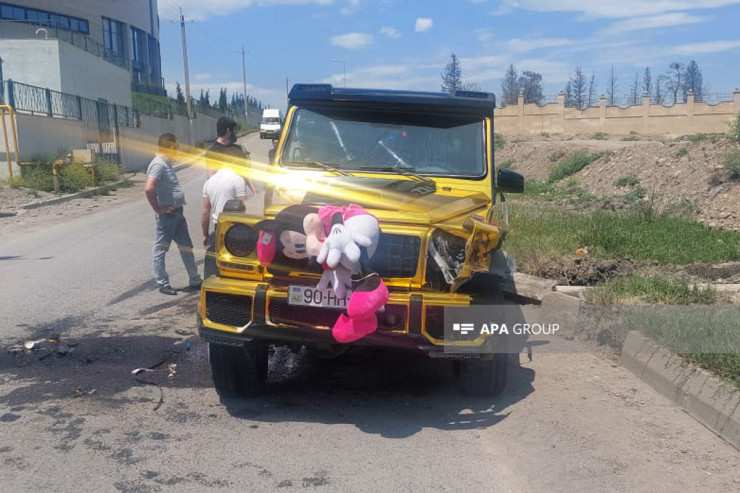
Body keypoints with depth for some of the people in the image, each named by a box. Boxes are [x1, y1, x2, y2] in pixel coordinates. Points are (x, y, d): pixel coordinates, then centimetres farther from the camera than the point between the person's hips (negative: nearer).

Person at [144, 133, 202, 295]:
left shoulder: (167, 163, 12)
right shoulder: (158, 164, -18)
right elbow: (149, 189, -30)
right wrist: (158, 209, -21)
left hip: (177, 213, 10)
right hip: (167, 215, -10)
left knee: (186, 247, 13)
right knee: (161, 249, 4)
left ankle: (195, 281, 21)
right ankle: (162, 284, 13)